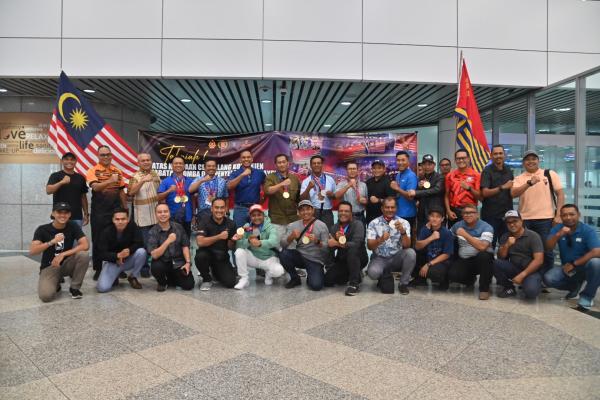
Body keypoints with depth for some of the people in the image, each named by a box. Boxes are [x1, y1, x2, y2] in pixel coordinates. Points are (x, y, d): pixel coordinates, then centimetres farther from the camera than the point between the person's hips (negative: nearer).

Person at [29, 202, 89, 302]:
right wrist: (52, 242, -30)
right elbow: (32, 251, -18)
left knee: (83, 255, -30)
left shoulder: (73, 226, -6)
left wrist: (63, 254, -25)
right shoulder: (42, 229, -8)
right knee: (46, 296, -28)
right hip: (49, 267, -1)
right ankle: (55, 285, 12)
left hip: (67, 264, 2)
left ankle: (75, 287, -9)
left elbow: (85, 245, -19)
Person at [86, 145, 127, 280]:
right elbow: (95, 187, -21)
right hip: (99, 212, -3)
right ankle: (97, 269, 15)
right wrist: (110, 181, -38)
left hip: (116, 210, 4)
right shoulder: (93, 171, -3)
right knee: (98, 240, 4)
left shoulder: (117, 171, 10)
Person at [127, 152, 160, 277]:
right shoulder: (135, 177, -6)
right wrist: (143, 180, -36)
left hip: (157, 215, 5)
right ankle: (144, 268, 13)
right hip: (143, 217, -5)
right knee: (144, 244, -1)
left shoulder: (155, 174, 11)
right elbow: (131, 193, -24)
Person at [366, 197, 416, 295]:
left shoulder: (404, 222, -3)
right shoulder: (374, 223, -6)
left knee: (411, 252, -28)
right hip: (379, 258, -1)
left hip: (397, 258, 2)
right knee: (373, 272, -32)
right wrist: (380, 240, -34)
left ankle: (403, 283, -6)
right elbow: (369, 246, -14)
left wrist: (403, 231, -32)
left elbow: (407, 246, -13)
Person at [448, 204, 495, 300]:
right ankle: (470, 279, 16)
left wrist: (465, 235, -27)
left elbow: (482, 247, -28)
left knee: (483, 255, -38)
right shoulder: (458, 225, 3)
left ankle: (484, 288, -15)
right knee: (452, 275, -25)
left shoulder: (486, 227, -12)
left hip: (483, 260, -3)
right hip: (464, 260, 3)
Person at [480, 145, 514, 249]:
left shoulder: (508, 170, 11)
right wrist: (502, 187, -24)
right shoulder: (487, 171, -6)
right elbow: (485, 193, -16)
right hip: (490, 214, -5)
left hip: (506, 213, 5)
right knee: (490, 244, 1)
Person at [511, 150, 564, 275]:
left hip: (545, 219, -1)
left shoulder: (550, 174, 5)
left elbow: (560, 194, 4)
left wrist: (558, 215, -4)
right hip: (525, 220, 1)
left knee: (547, 250, 3)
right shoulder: (519, 178, 7)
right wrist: (529, 183, -25)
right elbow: (513, 193, -11)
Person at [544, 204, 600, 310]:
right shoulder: (557, 229, -4)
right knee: (548, 278, -23)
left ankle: (587, 296, -11)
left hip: (585, 267, -3)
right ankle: (575, 286, 12)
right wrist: (558, 235, -32)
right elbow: (548, 247, -15)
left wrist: (574, 264, -23)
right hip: (567, 268, 3)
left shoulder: (588, 230, -14)